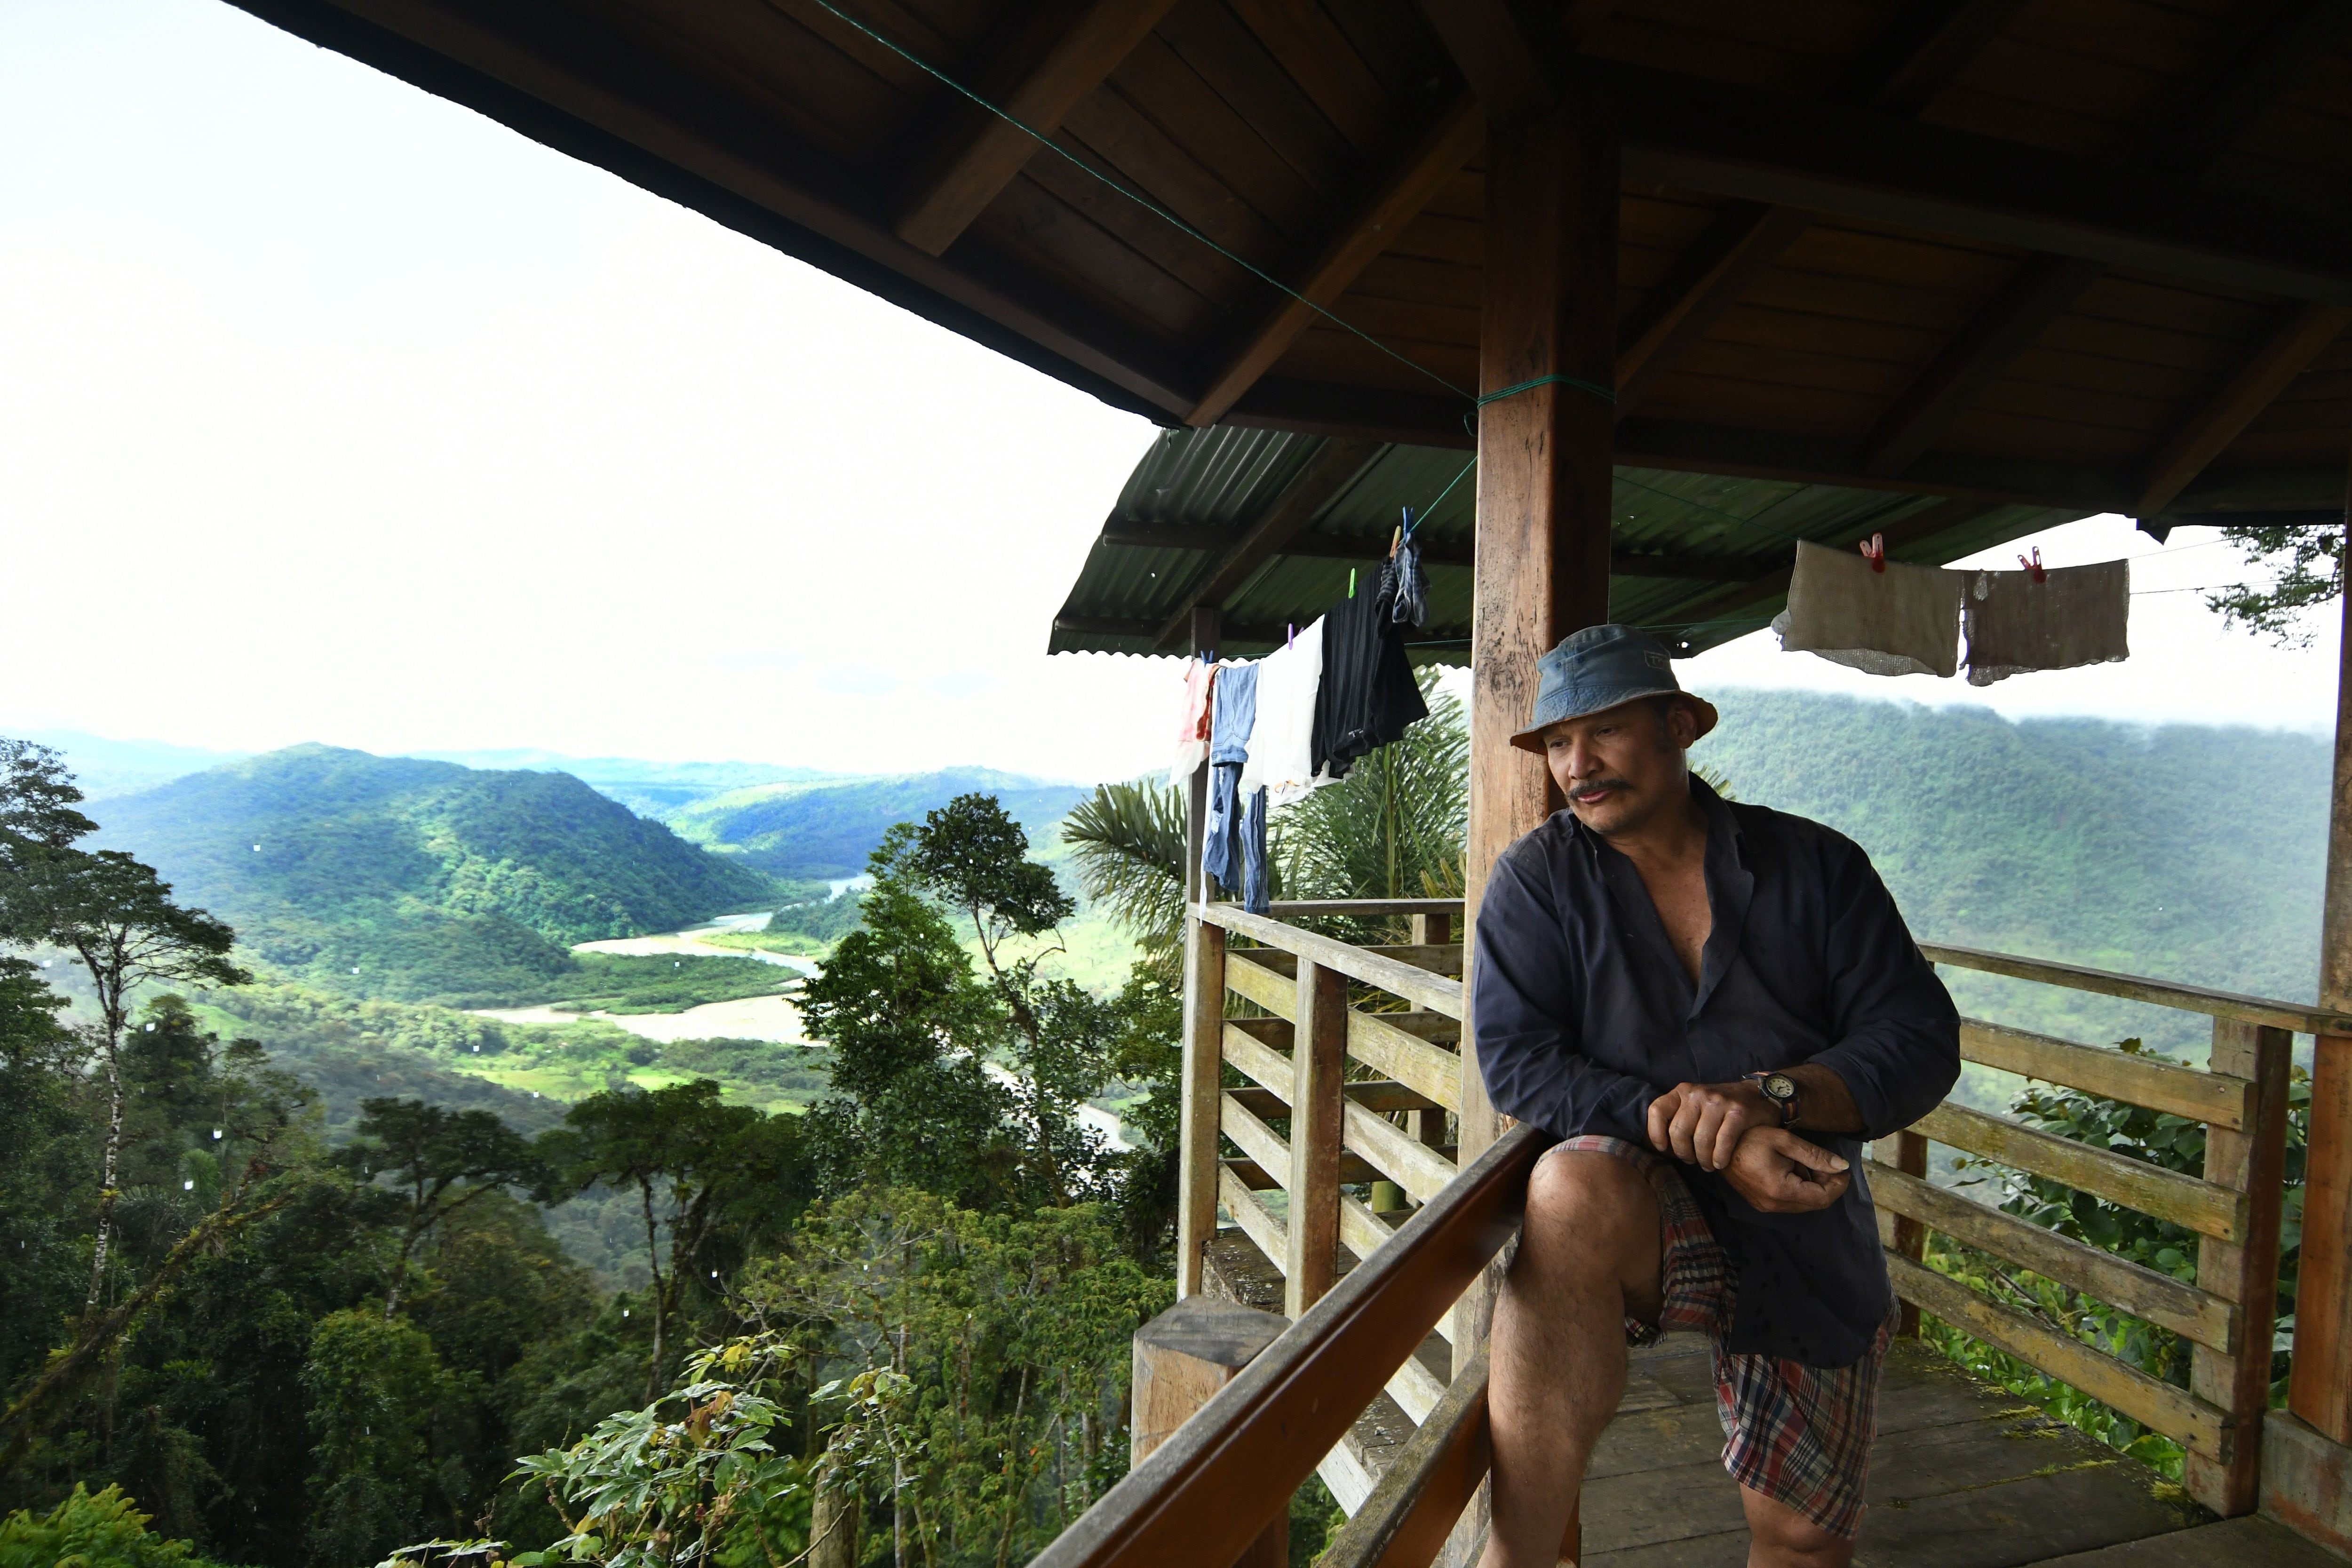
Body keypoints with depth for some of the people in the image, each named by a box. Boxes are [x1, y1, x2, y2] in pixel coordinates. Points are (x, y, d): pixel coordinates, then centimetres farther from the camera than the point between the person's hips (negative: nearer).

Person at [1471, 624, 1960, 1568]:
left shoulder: (1814, 865, 0)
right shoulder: (1536, 879, -5)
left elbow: (1922, 1041, -6)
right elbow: (1516, 1062, -14)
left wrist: (1768, 1096, -25)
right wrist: (1702, 1137, -26)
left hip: (1810, 1242, 3)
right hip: (1644, 1213, -3)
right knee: (1574, 1187, -37)